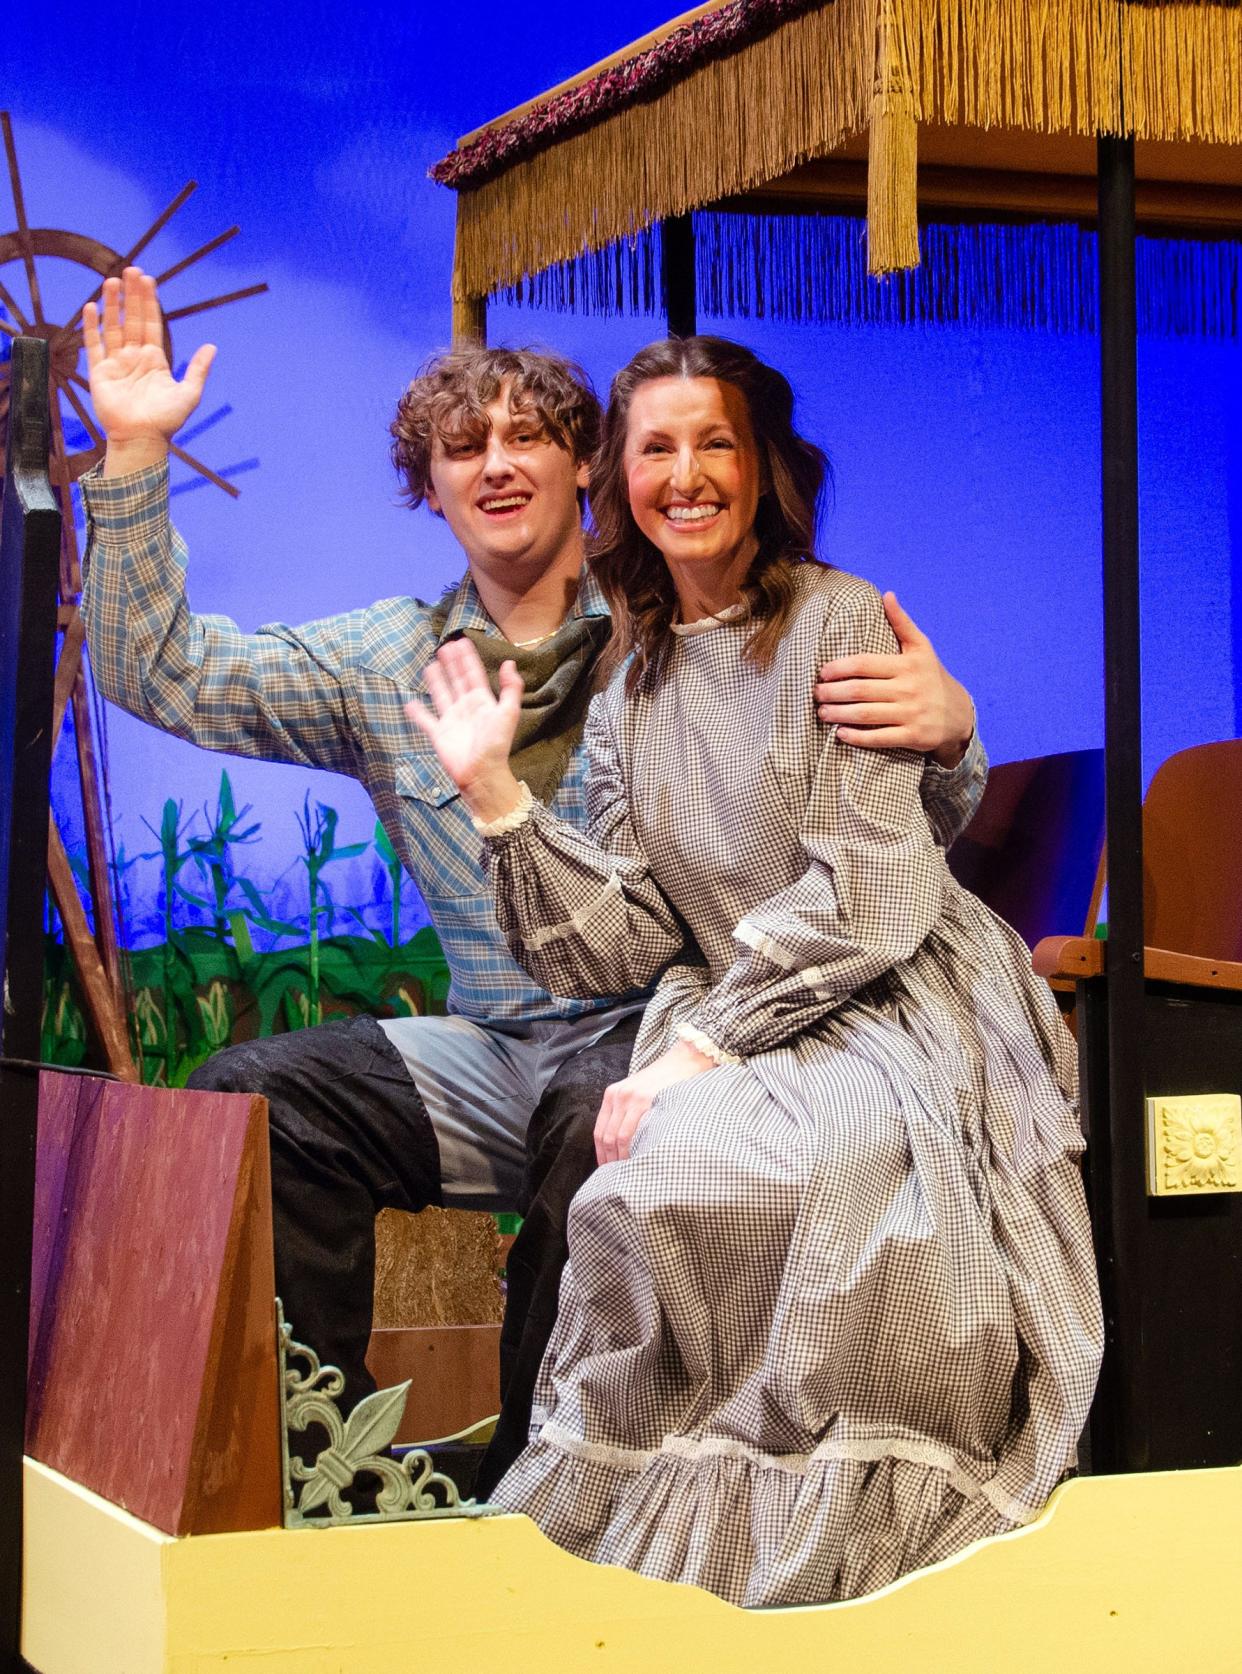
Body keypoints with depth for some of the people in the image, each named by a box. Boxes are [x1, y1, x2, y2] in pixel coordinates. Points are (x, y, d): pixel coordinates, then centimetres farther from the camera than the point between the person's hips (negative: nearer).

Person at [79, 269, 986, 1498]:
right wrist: (133, 459, -1)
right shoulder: (386, 659, 14)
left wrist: (943, 731, -25)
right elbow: (161, 672, 8)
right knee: (247, 1099, -18)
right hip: (491, 1054, 4)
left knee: (598, 1115, -36)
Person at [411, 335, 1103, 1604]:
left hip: (890, 1012, -4)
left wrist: (700, 1049, -16)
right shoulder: (631, 684, 14)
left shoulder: (839, 622, -2)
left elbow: (870, 891, -12)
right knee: (655, 1175, -30)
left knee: (695, 1167, -34)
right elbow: (629, 942, 6)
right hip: (724, 1024, 5)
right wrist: (495, 794, -1)